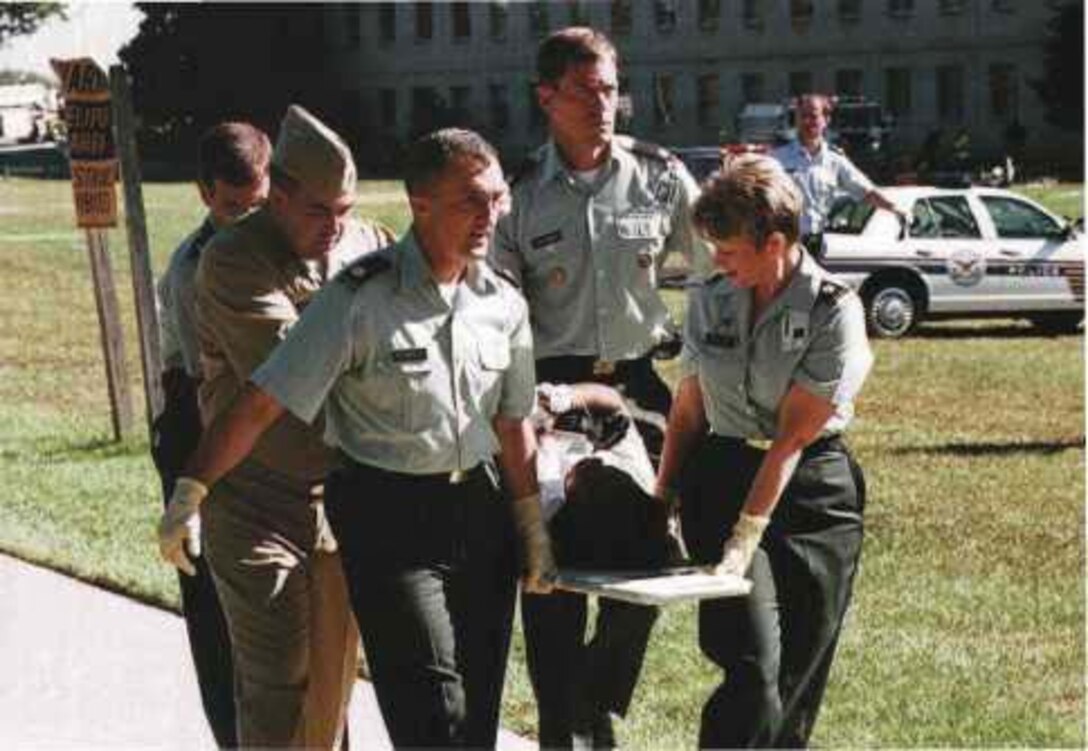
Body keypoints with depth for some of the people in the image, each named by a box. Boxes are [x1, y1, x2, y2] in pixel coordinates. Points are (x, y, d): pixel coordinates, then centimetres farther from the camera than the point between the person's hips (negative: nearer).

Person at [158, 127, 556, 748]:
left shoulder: (504, 303, 3)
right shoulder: (360, 300, -14)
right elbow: (262, 405, -13)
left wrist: (535, 534, 17)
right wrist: (190, 495, -14)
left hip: (480, 510, 6)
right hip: (387, 518, -5)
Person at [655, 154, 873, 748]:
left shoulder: (833, 310, -10)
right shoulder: (709, 301, 5)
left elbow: (792, 437, -15)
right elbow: (688, 409, 14)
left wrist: (746, 538, -18)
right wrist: (663, 500, 12)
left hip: (814, 493, -2)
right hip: (723, 477, 2)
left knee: (798, 676, 3)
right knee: (754, 664, -15)